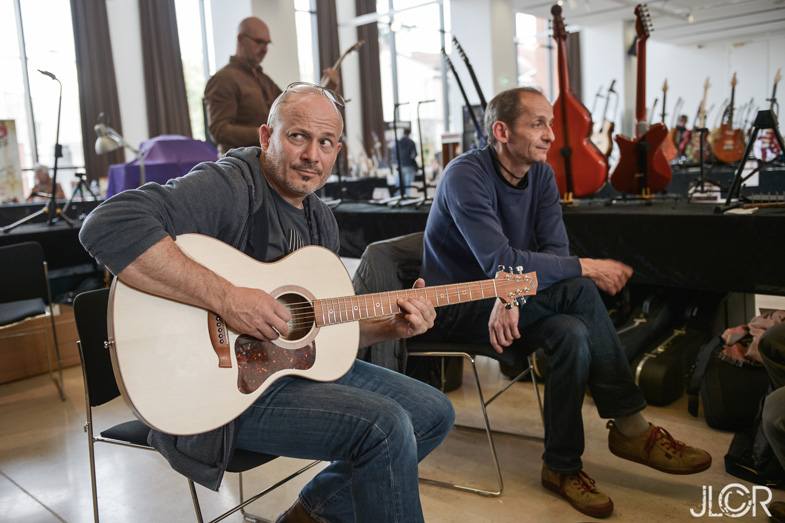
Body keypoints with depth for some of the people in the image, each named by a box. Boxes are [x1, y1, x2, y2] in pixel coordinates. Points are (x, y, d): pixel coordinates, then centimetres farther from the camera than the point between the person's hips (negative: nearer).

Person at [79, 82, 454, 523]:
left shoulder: (321, 219, 11)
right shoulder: (229, 186, -17)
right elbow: (108, 226, -32)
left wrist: (392, 327, -1)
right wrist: (225, 297, -34)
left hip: (300, 365, 9)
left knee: (435, 414, 9)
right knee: (385, 427, -26)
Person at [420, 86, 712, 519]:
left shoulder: (541, 174, 3)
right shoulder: (466, 175, -20)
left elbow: (555, 250, -7)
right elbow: (501, 262, -29)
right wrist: (585, 268, -26)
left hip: (508, 302, 6)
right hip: (460, 307, -6)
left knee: (572, 333, -26)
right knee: (578, 291, -25)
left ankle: (563, 467, -11)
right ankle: (632, 429, -11)